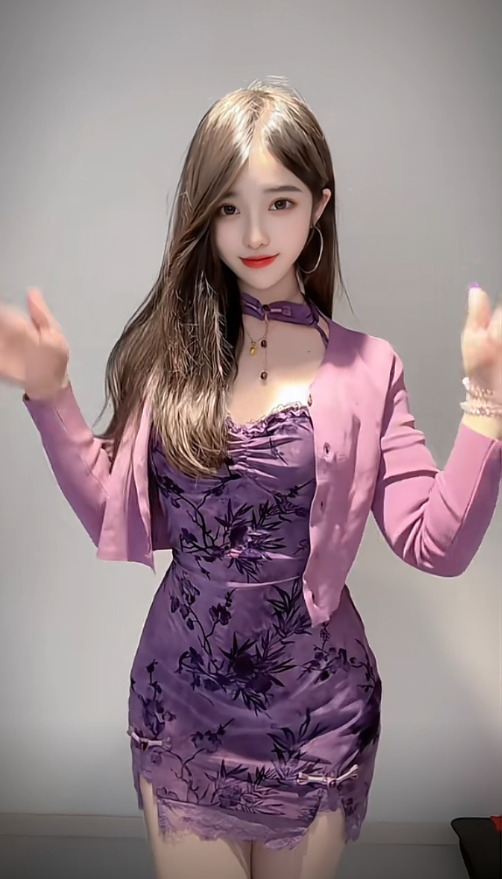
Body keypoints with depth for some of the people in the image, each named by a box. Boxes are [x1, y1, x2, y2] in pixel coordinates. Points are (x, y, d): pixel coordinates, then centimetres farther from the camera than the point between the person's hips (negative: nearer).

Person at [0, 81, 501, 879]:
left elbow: (436, 545, -13)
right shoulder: (168, 351, -5)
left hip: (317, 712, 0)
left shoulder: (367, 368, -8)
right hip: (181, 701, 1)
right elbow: (116, 520, -5)